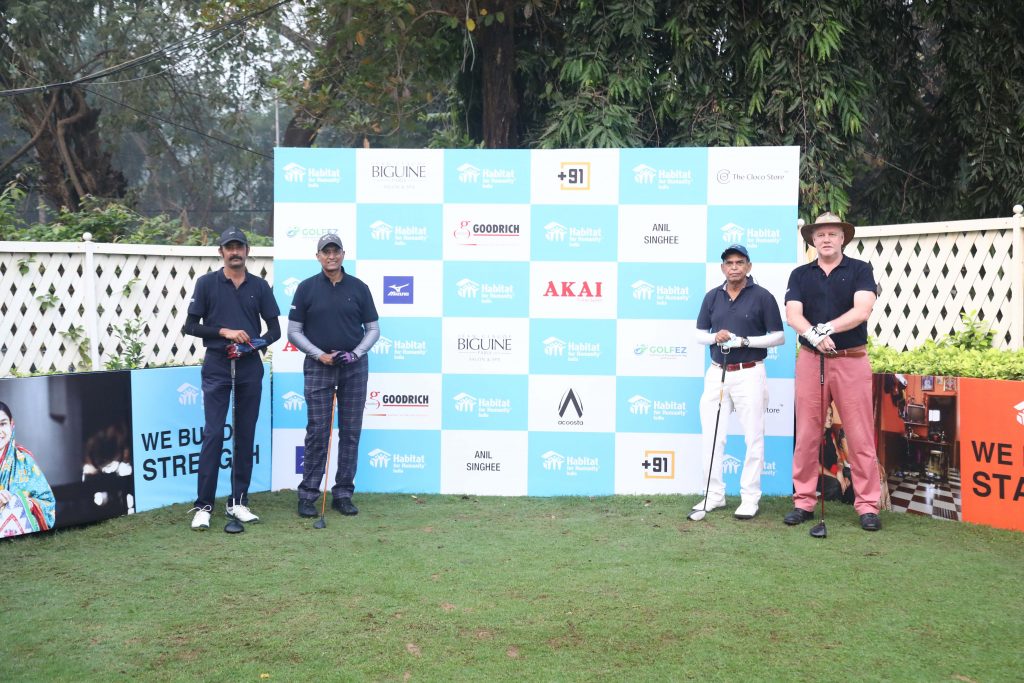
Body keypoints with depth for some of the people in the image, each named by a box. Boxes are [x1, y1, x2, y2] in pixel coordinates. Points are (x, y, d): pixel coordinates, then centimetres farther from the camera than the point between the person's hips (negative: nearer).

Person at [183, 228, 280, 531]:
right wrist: (224, 331, -13)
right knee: (213, 435, -6)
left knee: (245, 435, 5)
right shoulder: (207, 283, 1)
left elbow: (274, 329, 8)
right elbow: (190, 326, -1)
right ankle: (203, 505, 0)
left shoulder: (259, 286, 8)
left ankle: (239, 502, 14)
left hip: (250, 367, 3)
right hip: (217, 366, -2)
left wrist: (257, 343, -11)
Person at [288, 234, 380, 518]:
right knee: (317, 432, -2)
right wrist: (320, 355, -9)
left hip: (354, 367, 2)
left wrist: (356, 354, -8)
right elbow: (294, 331, 2)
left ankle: (344, 494, 13)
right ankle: (308, 495, 6)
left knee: (351, 431, 4)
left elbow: (373, 329, 7)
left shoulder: (358, 288, 4)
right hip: (318, 366, -2)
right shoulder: (306, 288, 1)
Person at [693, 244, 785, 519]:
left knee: (753, 437, 0)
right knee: (710, 436, 5)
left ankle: (750, 497, 9)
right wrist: (715, 337, -9)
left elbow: (778, 337, -4)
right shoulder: (712, 296, 9)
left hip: (749, 374, -4)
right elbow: (700, 334, 13)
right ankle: (714, 494, 16)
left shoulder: (762, 297, -4)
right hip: (717, 372, 4)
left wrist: (745, 341, -15)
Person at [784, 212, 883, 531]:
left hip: (852, 359, -2)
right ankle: (803, 502, 12)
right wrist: (813, 335, -23)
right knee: (807, 434, 4)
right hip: (810, 359, 2)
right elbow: (793, 315, -4)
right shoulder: (800, 275, 10)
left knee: (861, 435, -2)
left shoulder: (860, 270, 4)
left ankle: (867, 505, 5)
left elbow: (862, 310, -11)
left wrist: (826, 328, -22)